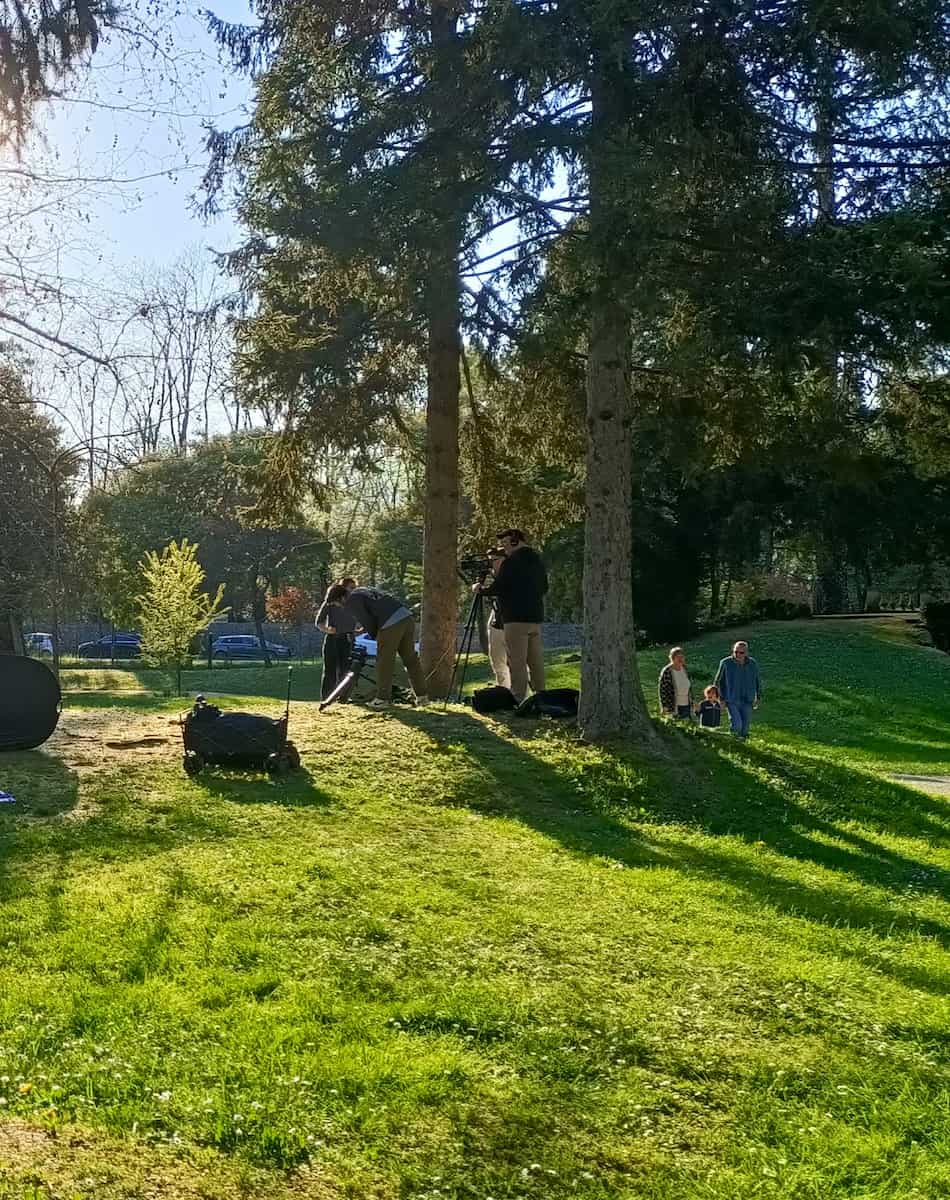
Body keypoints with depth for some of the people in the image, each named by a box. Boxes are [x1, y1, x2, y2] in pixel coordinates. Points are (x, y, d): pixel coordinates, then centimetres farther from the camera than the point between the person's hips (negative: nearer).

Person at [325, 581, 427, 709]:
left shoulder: (350, 602, 1)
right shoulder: (362, 591, 28)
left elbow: (367, 622, -5)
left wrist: (375, 636, 12)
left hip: (391, 624, -8)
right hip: (407, 616, 9)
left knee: (384, 663, 4)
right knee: (410, 659, 14)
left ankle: (382, 699, 10)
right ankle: (421, 696, 18)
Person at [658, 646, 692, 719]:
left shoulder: (684, 670, 5)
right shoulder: (667, 672, -15)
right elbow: (663, 690, -13)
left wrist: (691, 704, 14)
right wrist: (666, 708, -14)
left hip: (686, 706, 6)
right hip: (673, 707, -6)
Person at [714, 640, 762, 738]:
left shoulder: (752, 664, -2)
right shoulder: (726, 663, -9)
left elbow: (758, 681, 14)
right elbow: (718, 681, 4)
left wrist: (758, 697, 12)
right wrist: (721, 698, 2)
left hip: (747, 702, 3)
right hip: (732, 701, -3)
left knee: (744, 730, 8)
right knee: (736, 726, -17)